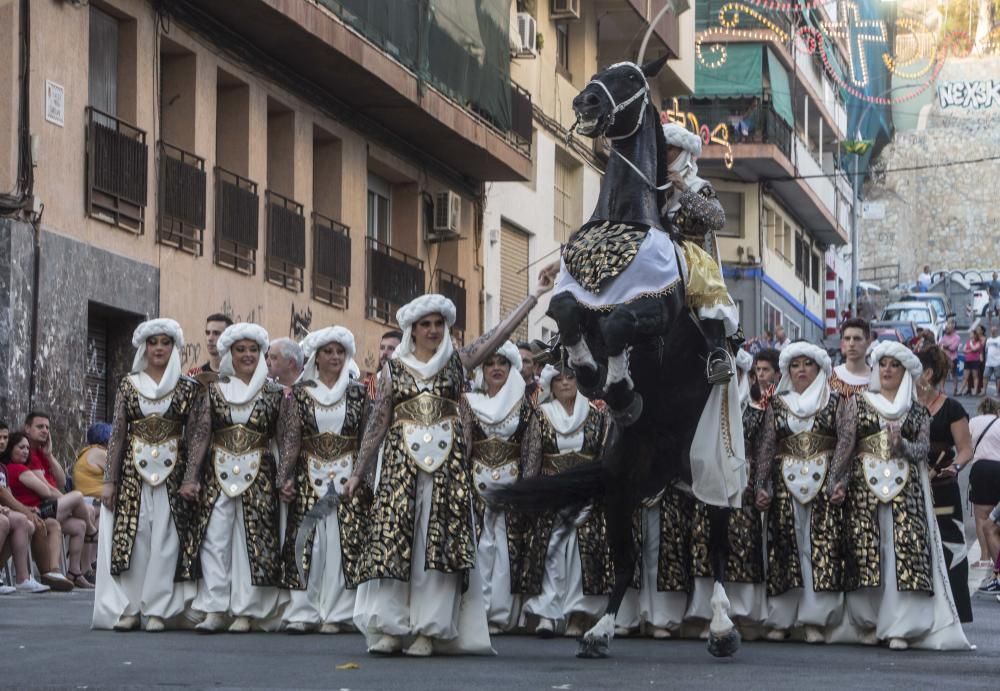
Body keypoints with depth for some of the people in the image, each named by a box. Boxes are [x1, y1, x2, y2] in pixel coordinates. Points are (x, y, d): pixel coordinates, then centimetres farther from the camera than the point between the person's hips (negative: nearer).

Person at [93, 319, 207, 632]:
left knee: (166, 541, -4)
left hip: (172, 472, -1)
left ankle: (158, 610, 0)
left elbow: (198, 434, 0)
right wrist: (109, 480, 2)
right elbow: (117, 433, 7)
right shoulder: (128, 384, 9)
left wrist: (191, 477, -10)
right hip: (133, 470, 1)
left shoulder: (189, 388, 5)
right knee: (131, 538, -3)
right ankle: (128, 608, 2)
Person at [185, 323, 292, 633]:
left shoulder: (275, 393, 6)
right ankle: (214, 609, 0)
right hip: (218, 475, 1)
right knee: (214, 540, -5)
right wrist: (191, 477, 1)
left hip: (259, 477, -1)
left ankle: (245, 611, 4)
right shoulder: (214, 391, 8)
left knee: (253, 541, -2)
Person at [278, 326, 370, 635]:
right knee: (307, 542, -4)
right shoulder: (301, 392, 7)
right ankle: (303, 611, -1)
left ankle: (335, 612, -2)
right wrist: (285, 478, -8)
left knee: (343, 542, -5)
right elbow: (291, 436, 1)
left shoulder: (358, 392, 8)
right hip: (310, 477, 0)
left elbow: (367, 438, 8)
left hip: (346, 478, 0)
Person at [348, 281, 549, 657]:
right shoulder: (393, 369, 10)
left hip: (447, 459, 0)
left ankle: (429, 630, -6)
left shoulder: (456, 361, 10)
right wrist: (358, 471, 9)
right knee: (394, 536, -7)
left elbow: (500, 333, 4)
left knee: (440, 539, -6)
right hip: (402, 458, 0)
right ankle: (390, 628, -6)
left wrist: (536, 294, 0)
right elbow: (378, 422, 11)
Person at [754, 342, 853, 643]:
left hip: (824, 483, -2)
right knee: (784, 549, -2)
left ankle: (815, 620, -8)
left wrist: (836, 480, -11)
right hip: (785, 483, 2)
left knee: (822, 548, -9)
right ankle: (780, 620, 1)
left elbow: (845, 441, 1)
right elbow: (766, 446, 10)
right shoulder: (777, 404, 14)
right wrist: (761, 485, 0)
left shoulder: (835, 402, 9)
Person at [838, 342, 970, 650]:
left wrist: (902, 445, -14)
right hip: (865, 484, 0)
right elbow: (844, 442, 6)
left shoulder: (917, 410, 15)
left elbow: (924, 448, 6)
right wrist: (840, 479, -5)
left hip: (906, 488, 0)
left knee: (905, 550, -11)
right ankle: (866, 624, 2)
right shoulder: (859, 402, 13)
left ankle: (899, 627, -11)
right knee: (865, 551, -7)